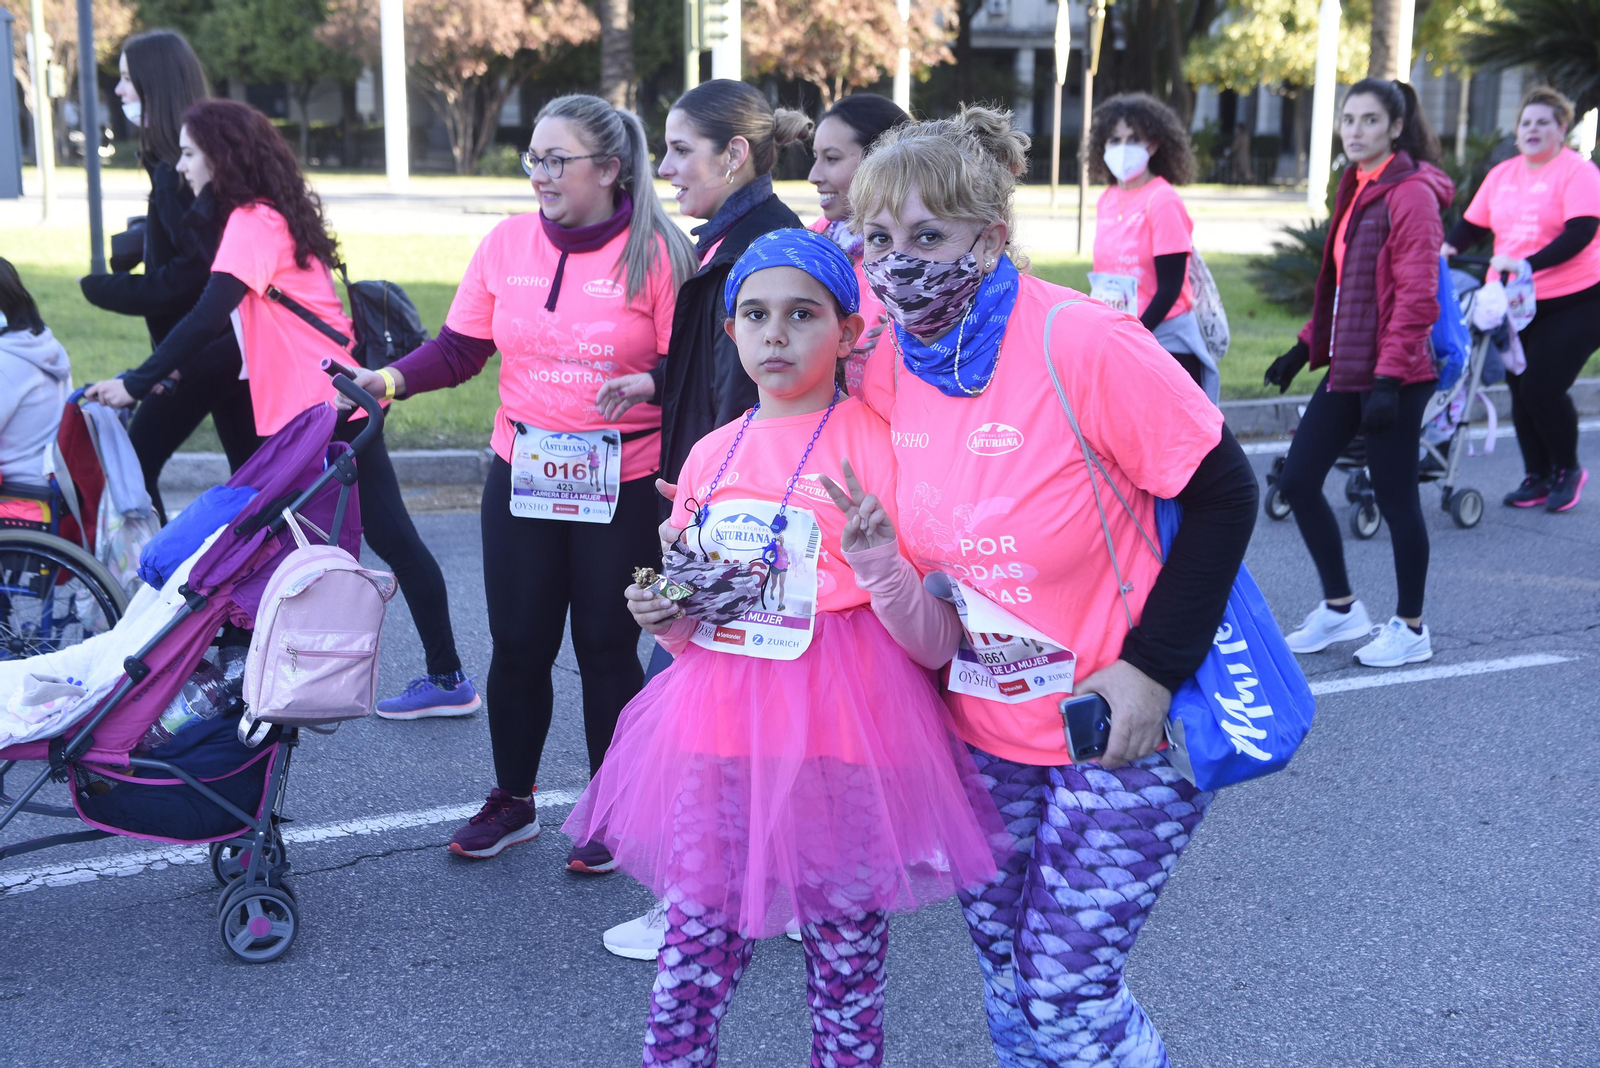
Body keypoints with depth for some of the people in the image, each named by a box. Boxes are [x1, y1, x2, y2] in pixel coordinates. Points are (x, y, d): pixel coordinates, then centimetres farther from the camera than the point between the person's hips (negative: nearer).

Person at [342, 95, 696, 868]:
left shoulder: (655, 253, -9)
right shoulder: (508, 243, 2)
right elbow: (458, 350, 3)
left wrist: (646, 383, -24)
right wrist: (389, 379, -11)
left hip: (622, 485, -3)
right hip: (522, 476, 3)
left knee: (607, 647, 8)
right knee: (518, 644, 9)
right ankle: (511, 802, 31)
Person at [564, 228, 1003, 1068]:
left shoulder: (877, 445, -5)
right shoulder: (711, 455, 10)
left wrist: (879, 562, -27)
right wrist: (661, 617, 0)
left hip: (842, 743, -4)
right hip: (717, 741, 4)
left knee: (846, 975, 6)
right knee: (691, 957, 8)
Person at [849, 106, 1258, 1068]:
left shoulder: (1083, 344, -21)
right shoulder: (888, 366, -3)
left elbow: (1224, 492, -16)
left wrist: (1155, 664, -20)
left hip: (1121, 726, -6)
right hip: (983, 727, 6)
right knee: (1006, 973, 17)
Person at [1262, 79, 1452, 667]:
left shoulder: (1412, 194, -12)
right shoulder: (1355, 188, 14)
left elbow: (1418, 296, -18)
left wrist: (1388, 377, -22)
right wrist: (1307, 345, 16)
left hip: (1392, 375, -9)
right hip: (1345, 369, 9)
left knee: (1394, 495, 1)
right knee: (1298, 480, 9)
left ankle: (1410, 628, 17)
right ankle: (1340, 608, 24)